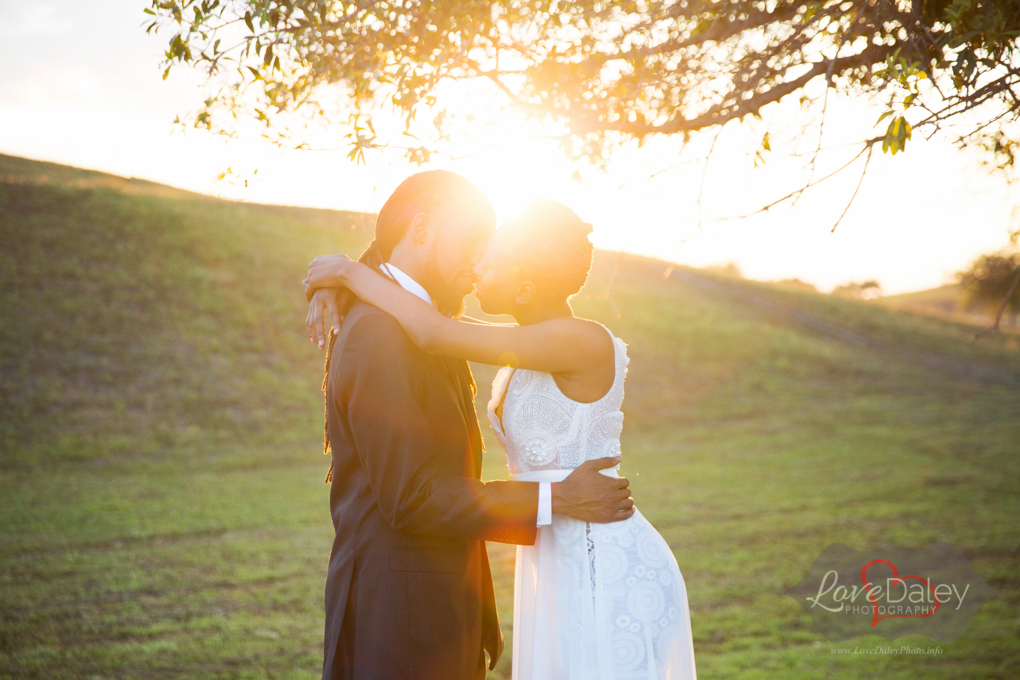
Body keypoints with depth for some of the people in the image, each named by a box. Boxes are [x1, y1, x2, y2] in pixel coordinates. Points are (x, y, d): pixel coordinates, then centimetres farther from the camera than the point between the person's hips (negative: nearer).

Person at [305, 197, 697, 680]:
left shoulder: (587, 343, -20)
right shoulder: (530, 347, 6)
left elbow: (433, 334, -26)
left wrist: (349, 271, -13)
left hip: (610, 574, -9)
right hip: (562, 569, 9)